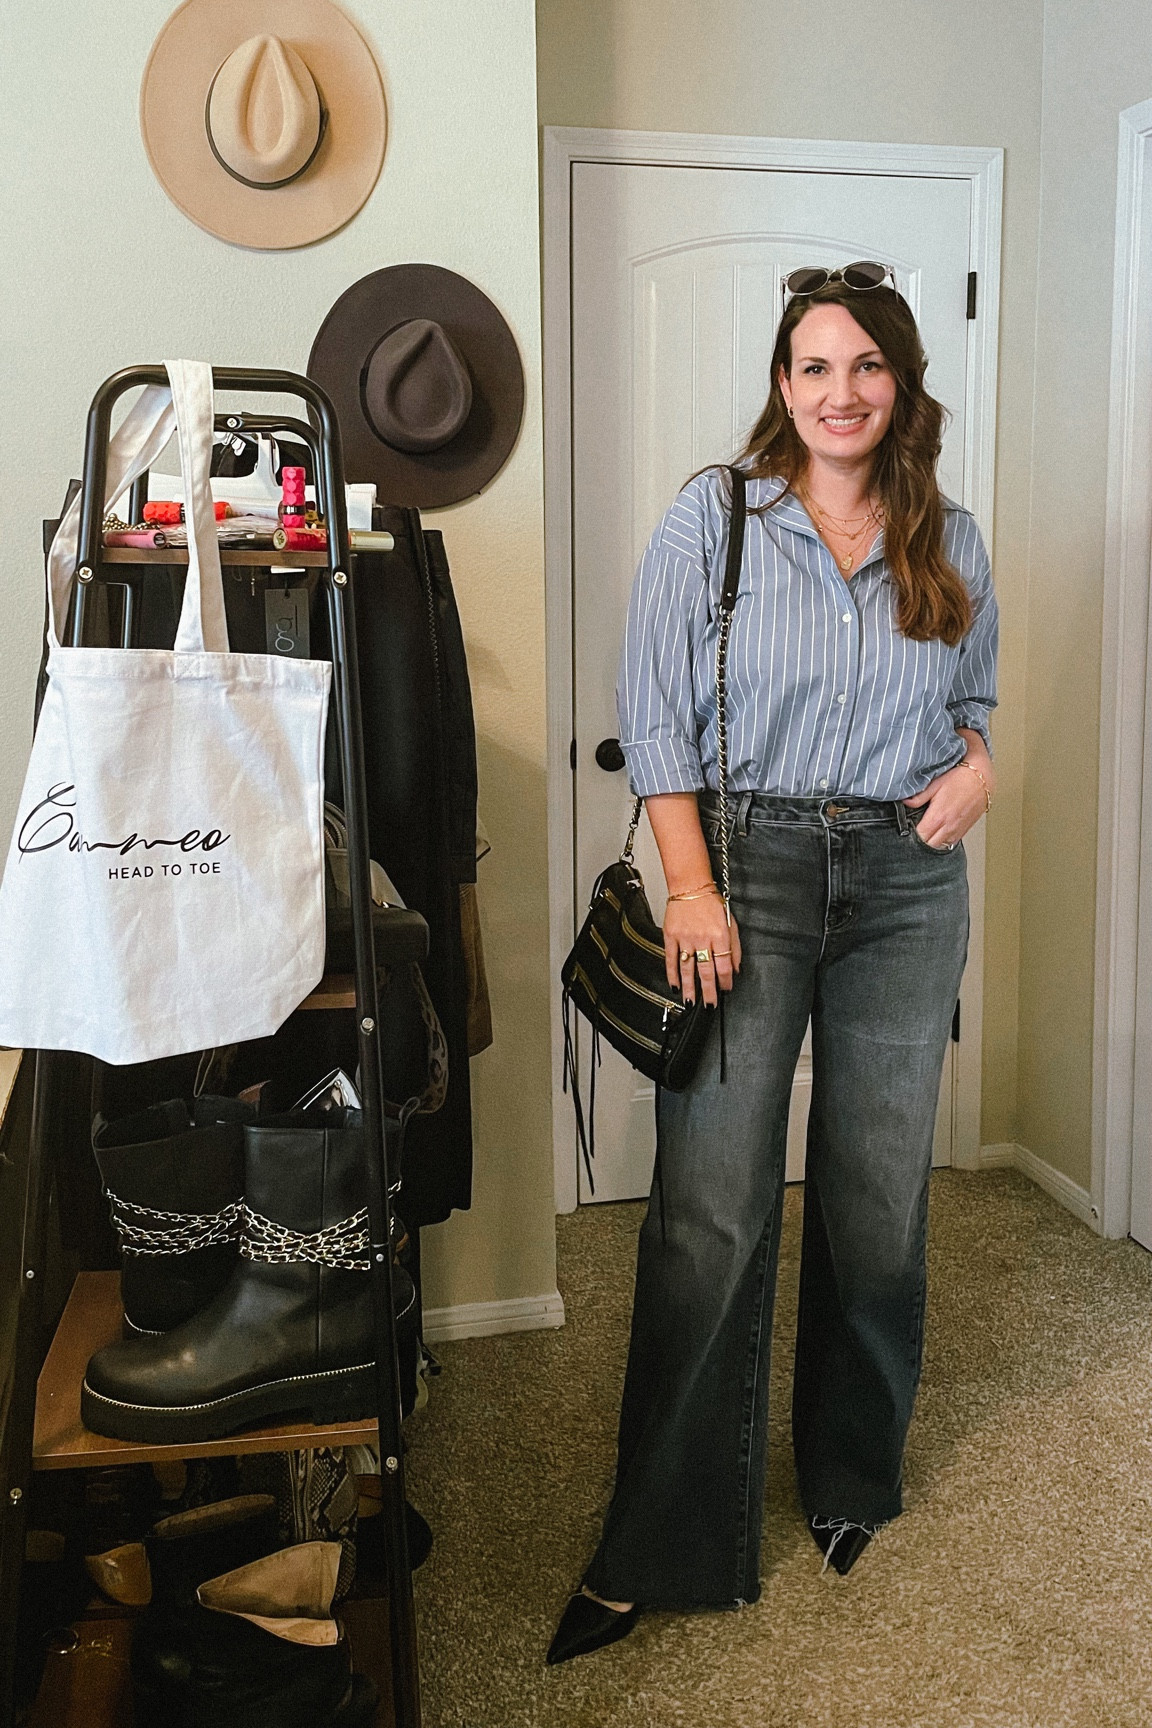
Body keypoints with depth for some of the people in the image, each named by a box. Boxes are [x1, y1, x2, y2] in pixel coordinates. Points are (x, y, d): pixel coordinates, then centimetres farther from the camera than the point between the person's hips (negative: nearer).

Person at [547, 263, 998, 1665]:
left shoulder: (948, 541, 10)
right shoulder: (712, 518, 0)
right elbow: (653, 715, -3)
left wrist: (973, 764, -2)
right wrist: (692, 889, -13)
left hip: (906, 879, 4)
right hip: (751, 864, -3)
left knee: (878, 1195, 10)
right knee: (711, 1210, -6)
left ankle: (852, 1482, 32)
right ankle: (661, 1545, 8)